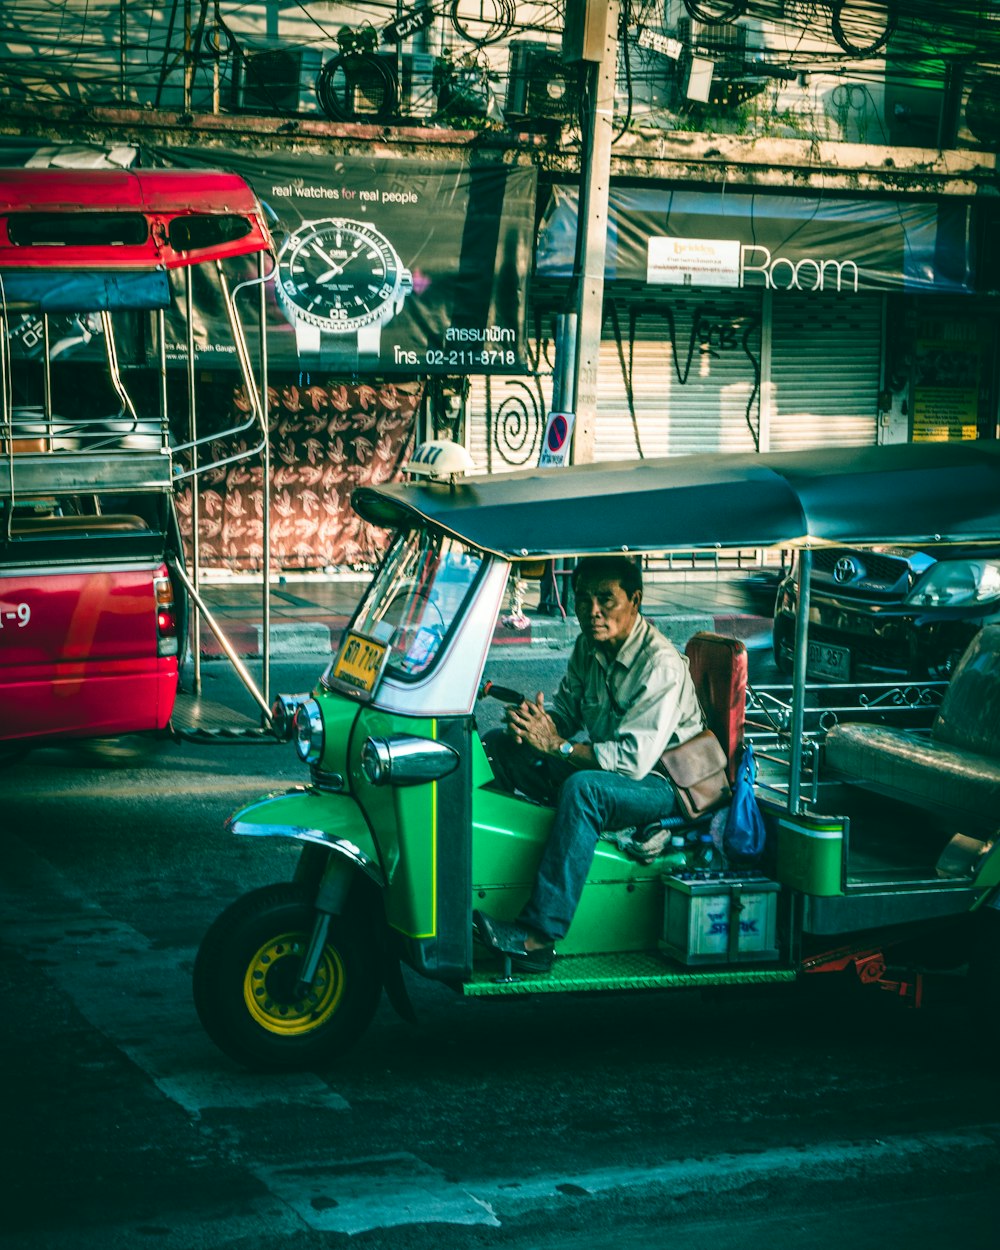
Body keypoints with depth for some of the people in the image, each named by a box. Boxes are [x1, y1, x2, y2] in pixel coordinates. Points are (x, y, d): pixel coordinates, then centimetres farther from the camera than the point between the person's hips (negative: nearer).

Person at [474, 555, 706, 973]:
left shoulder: (662, 665, -23)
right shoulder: (589, 645, 1)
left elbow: (634, 759, -30)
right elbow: (567, 709, 11)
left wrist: (556, 745, -30)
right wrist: (538, 719, -13)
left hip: (657, 781, -8)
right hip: (596, 762, 9)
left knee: (582, 788, -38)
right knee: (497, 744, -1)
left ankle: (537, 935, -40)